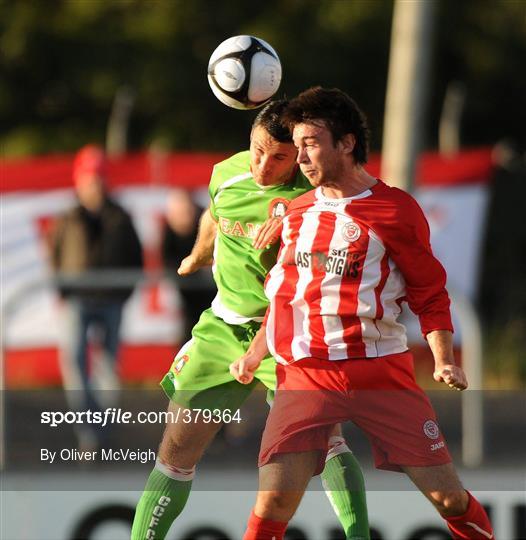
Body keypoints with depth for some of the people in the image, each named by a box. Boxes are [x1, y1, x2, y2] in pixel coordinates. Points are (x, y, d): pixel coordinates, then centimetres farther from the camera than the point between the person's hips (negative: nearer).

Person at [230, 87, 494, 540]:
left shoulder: (396, 209, 0)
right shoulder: (297, 212, 13)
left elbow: (431, 296, 4)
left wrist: (444, 361, -9)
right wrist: (255, 354, 14)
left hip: (381, 368, -2)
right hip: (306, 375, 2)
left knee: (448, 496, -3)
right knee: (275, 497, -16)